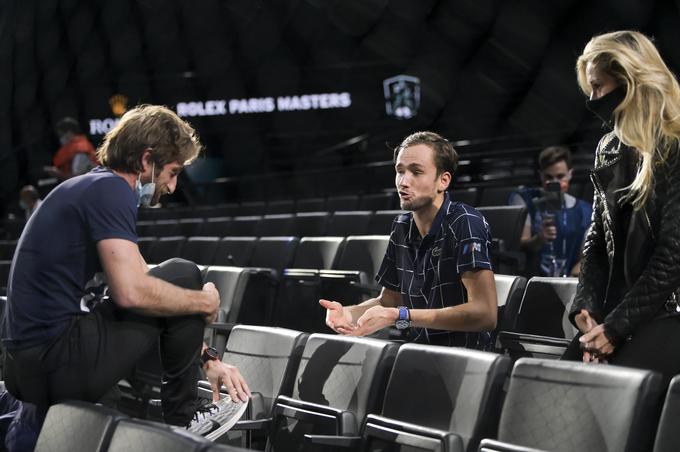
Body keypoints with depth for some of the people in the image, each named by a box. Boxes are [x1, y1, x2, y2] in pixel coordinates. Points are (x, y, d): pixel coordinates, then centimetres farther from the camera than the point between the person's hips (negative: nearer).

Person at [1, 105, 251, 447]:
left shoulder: (93, 188, 19)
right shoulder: (111, 189, -11)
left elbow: (138, 287, 23)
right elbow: (131, 292, -23)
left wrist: (207, 358, 18)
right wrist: (204, 302, -6)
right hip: (61, 363, -10)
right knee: (183, 276, -2)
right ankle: (181, 416, 11)